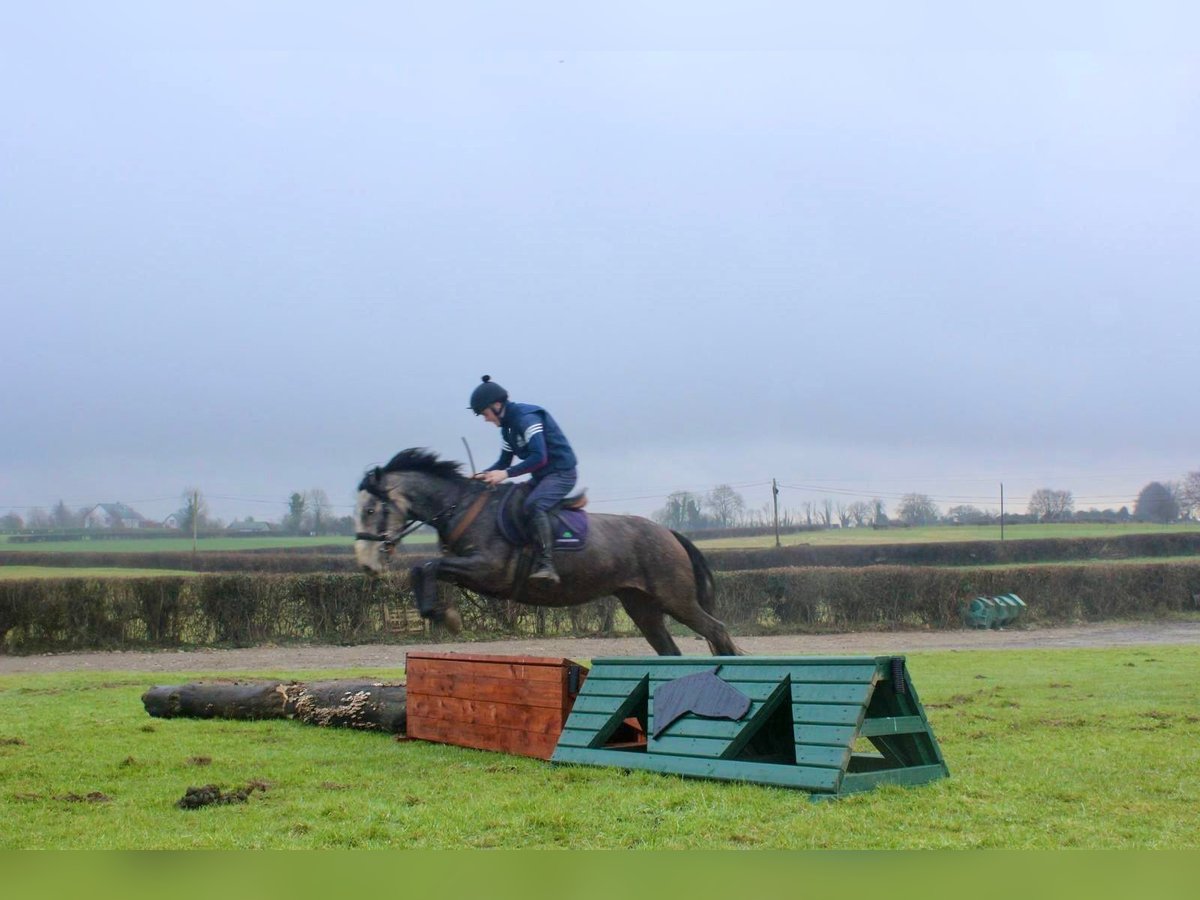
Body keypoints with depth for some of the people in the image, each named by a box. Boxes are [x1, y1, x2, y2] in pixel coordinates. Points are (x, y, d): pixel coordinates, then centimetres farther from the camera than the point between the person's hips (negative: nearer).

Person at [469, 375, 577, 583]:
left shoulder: (526, 417, -20)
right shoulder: (507, 426, 10)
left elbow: (539, 457, -28)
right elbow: (505, 461, 16)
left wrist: (506, 474, -27)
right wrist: (483, 475, -1)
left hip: (561, 473, -11)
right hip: (541, 477, 11)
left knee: (533, 505, -33)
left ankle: (546, 566, -38)